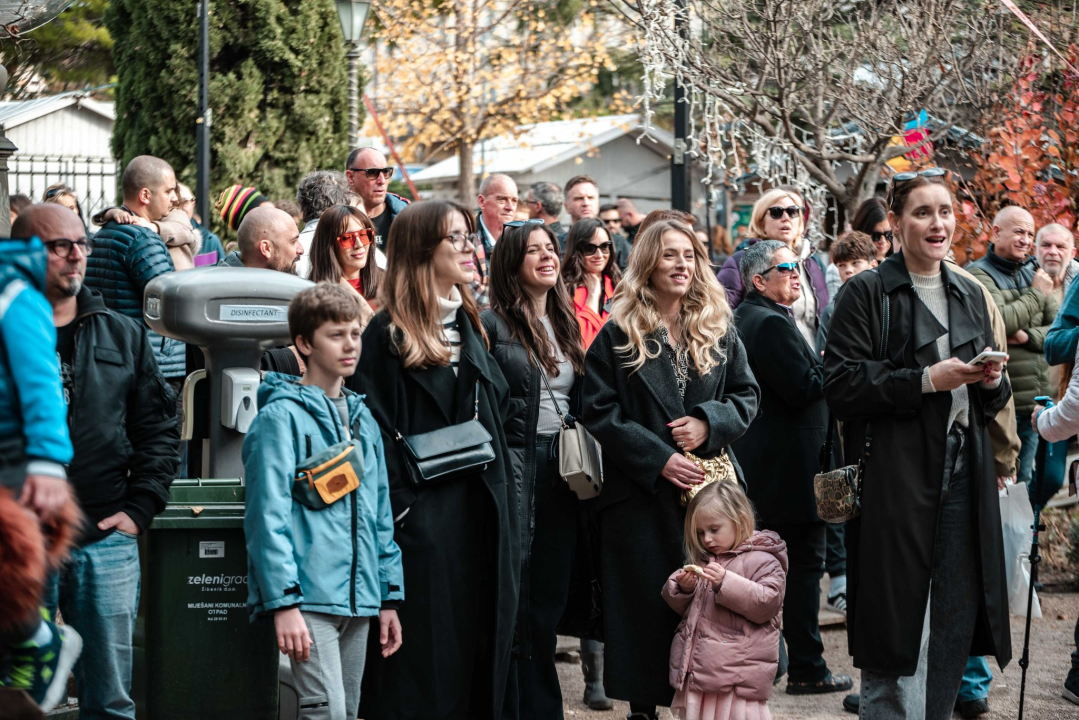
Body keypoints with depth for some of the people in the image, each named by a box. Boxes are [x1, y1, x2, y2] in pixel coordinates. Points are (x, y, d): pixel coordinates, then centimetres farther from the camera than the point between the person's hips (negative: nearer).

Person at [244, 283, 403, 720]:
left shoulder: (361, 420, 17)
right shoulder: (282, 416, -7)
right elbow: (268, 516, -13)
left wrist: (390, 597, 16)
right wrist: (284, 601, -19)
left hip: (358, 600, 8)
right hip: (309, 599, -8)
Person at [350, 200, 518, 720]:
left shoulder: (470, 325, 15)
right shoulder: (387, 334, -8)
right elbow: (374, 433, -12)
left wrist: (503, 503, 11)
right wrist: (399, 512, -18)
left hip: (481, 515, 7)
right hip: (423, 518, -7)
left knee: (479, 647, 9)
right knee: (425, 653, -2)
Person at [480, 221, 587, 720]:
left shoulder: (565, 325, 15)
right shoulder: (491, 324, -6)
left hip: (560, 472, 6)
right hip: (513, 468, -6)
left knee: (549, 597, 10)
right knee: (511, 597, -4)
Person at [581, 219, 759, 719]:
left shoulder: (720, 331, 10)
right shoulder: (617, 336, 0)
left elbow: (747, 396, 11)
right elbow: (600, 412, -5)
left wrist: (709, 422, -10)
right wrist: (658, 458, -14)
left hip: (711, 482, 2)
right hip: (642, 491, -2)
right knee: (647, 602, 0)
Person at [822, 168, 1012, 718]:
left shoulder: (970, 296, 17)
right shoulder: (866, 294, -3)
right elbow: (842, 385, -11)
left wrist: (992, 384, 0)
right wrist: (926, 380, -16)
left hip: (963, 476, 6)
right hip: (895, 480, -6)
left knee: (956, 618, 6)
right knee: (898, 626, -4)